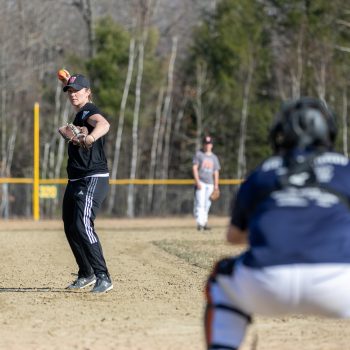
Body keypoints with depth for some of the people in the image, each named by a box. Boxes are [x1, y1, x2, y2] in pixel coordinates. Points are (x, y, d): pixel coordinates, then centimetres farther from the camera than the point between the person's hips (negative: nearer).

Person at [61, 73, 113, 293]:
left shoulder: (89, 112, -12)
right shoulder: (80, 115, 16)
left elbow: (104, 124, -37)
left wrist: (91, 137, -58)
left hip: (94, 179, -10)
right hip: (75, 182, 10)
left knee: (83, 225, -23)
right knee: (70, 228, 15)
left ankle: (103, 277, -24)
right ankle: (87, 275, 29)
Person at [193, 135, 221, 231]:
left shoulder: (214, 157, 16)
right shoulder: (198, 154, 3)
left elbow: (216, 172, 16)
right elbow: (194, 168, -3)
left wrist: (216, 185, 5)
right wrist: (197, 182, -14)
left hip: (210, 183, 4)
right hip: (200, 183, -4)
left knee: (207, 204, 5)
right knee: (200, 203, -14)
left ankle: (204, 223, 11)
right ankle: (200, 223, -20)